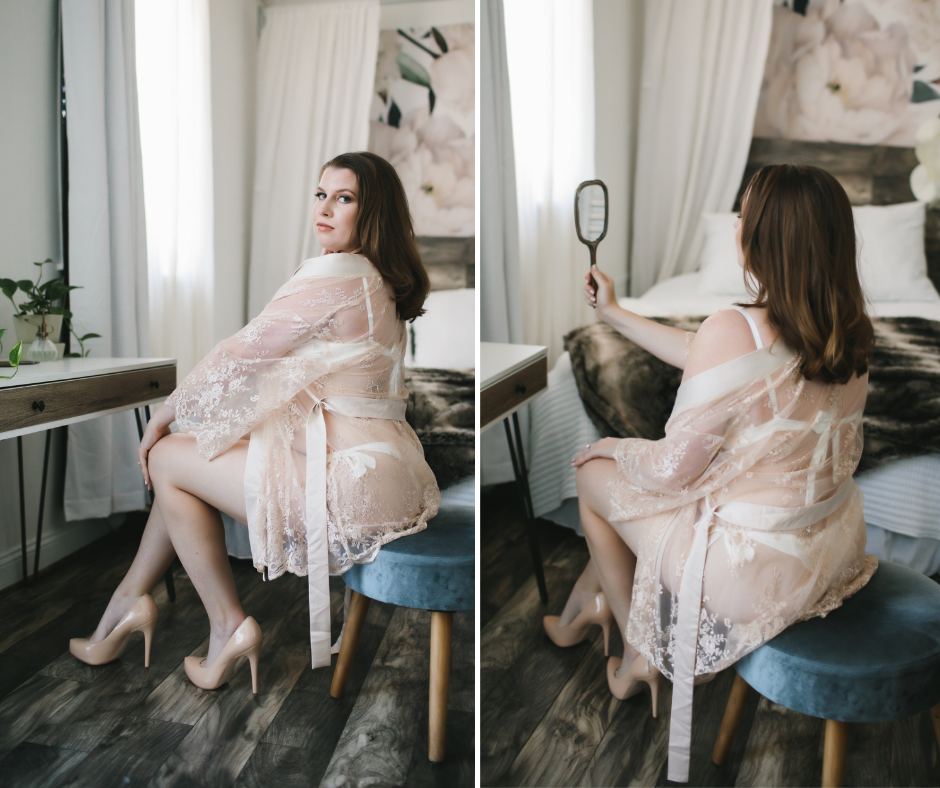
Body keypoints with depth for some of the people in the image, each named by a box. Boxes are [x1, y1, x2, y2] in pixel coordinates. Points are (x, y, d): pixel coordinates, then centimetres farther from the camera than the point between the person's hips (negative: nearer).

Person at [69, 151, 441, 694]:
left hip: (355, 487, -10)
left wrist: (163, 419, 6)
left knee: (168, 459, 6)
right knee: (190, 447, 18)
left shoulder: (334, 274, -16)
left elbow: (239, 356, -10)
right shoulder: (379, 280, 15)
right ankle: (131, 597, 28)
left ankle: (229, 627, 12)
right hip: (386, 471, 10)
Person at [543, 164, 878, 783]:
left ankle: (640, 656, 30)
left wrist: (612, 448, 2)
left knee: (595, 474, 14)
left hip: (757, 573, -8)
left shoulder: (736, 331, -28)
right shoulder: (850, 331, -2)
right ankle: (589, 604, 45)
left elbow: (672, 469, -20)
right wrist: (615, 314, 19)